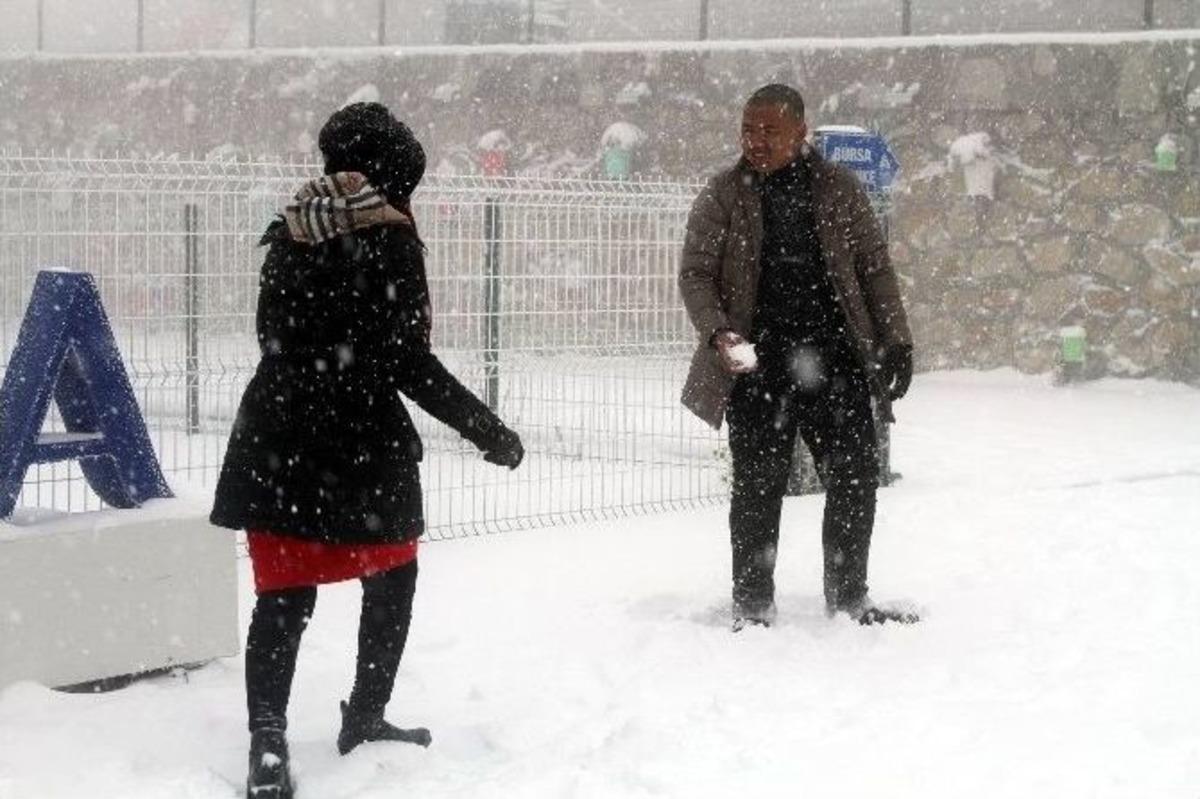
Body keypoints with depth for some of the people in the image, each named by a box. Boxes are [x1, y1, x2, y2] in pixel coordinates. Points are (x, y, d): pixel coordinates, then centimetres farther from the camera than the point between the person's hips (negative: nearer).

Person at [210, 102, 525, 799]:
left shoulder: (290, 235, 8)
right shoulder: (389, 239, -10)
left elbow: (276, 339, 14)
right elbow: (406, 361, -14)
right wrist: (488, 430, -10)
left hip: (279, 438, 5)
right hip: (363, 445, -5)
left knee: (284, 593, 4)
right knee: (392, 576, 16)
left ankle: (268, 736, -9)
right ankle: (365, 718, 23)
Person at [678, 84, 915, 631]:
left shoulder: (840, 190, 8)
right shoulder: (723, 197, 2)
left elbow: (875, 269, 13)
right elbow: (695, 274, 0)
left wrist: (894, 340, 6)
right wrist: (717, 332, -17)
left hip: (835, 360, 2)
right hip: (757, 366, -2)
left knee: (855, 477, 4)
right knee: (758, 485, -1)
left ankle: (848, 599, 18)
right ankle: (752, 606, 10)